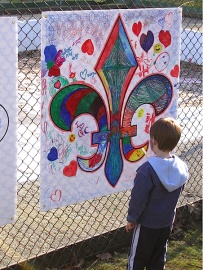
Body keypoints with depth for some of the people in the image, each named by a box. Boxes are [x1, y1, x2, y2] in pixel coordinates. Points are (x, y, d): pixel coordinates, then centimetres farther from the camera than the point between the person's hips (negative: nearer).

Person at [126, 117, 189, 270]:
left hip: (147, 223, -6)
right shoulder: (181, 167, -7)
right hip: (167, 221, 6)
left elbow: (138, 198, -22)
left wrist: (132, 218, -7)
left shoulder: (148, 169, -27)